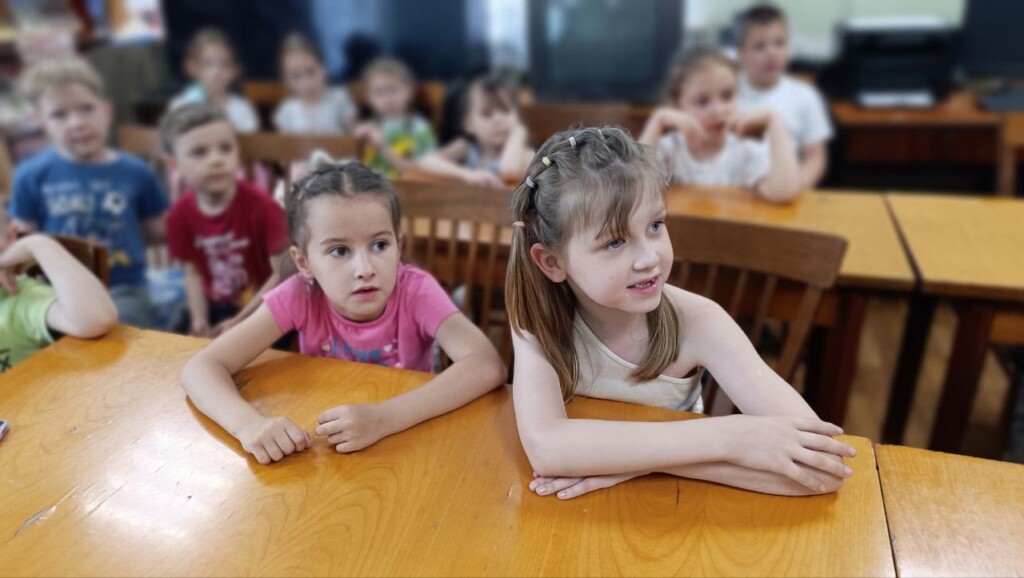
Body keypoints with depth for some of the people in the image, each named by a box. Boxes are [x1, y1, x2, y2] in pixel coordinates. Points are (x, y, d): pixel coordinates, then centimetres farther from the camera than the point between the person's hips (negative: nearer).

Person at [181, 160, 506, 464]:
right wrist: (248, 422, -36)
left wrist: (383, 417, -40)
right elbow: (201, 368, -17)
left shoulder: (416, 290, -20)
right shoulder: (301, 296, -16)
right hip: (325, 450, 2)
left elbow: (489, 367, -32)